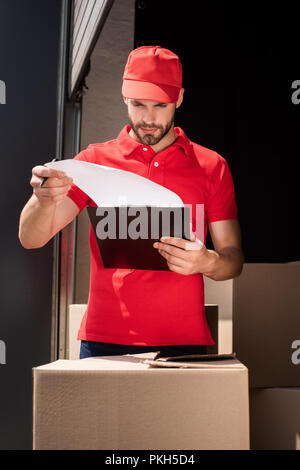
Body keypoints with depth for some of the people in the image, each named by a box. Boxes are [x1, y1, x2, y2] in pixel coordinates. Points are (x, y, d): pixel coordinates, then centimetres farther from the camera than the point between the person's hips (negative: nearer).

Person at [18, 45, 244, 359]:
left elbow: (234, 259, 6)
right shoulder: (95, 160, 7)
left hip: (183, 342, 1)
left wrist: (206, 262, -18)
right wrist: (45, 201, -24)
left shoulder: (212, 166, 8)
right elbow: (31, 238, -1)